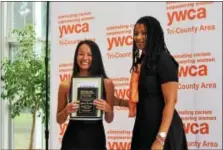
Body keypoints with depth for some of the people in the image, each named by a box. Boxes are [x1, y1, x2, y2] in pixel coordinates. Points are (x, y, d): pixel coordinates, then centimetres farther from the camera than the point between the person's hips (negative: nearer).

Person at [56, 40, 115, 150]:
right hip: (72, 140, -1)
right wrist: (66, 111, -13)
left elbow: (109, 120, 7)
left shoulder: (106, 83, -2)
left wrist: (108, 109, -12)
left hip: (96, 140, 1)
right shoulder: (66, 85, -2)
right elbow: (59, 120, 6)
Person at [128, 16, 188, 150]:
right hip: (143, 128, 8)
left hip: (160, 129, -8)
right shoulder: (141, 62, 12)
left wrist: (161, 138, -24)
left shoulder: (163, 60, -12)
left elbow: (171, 101, -18)